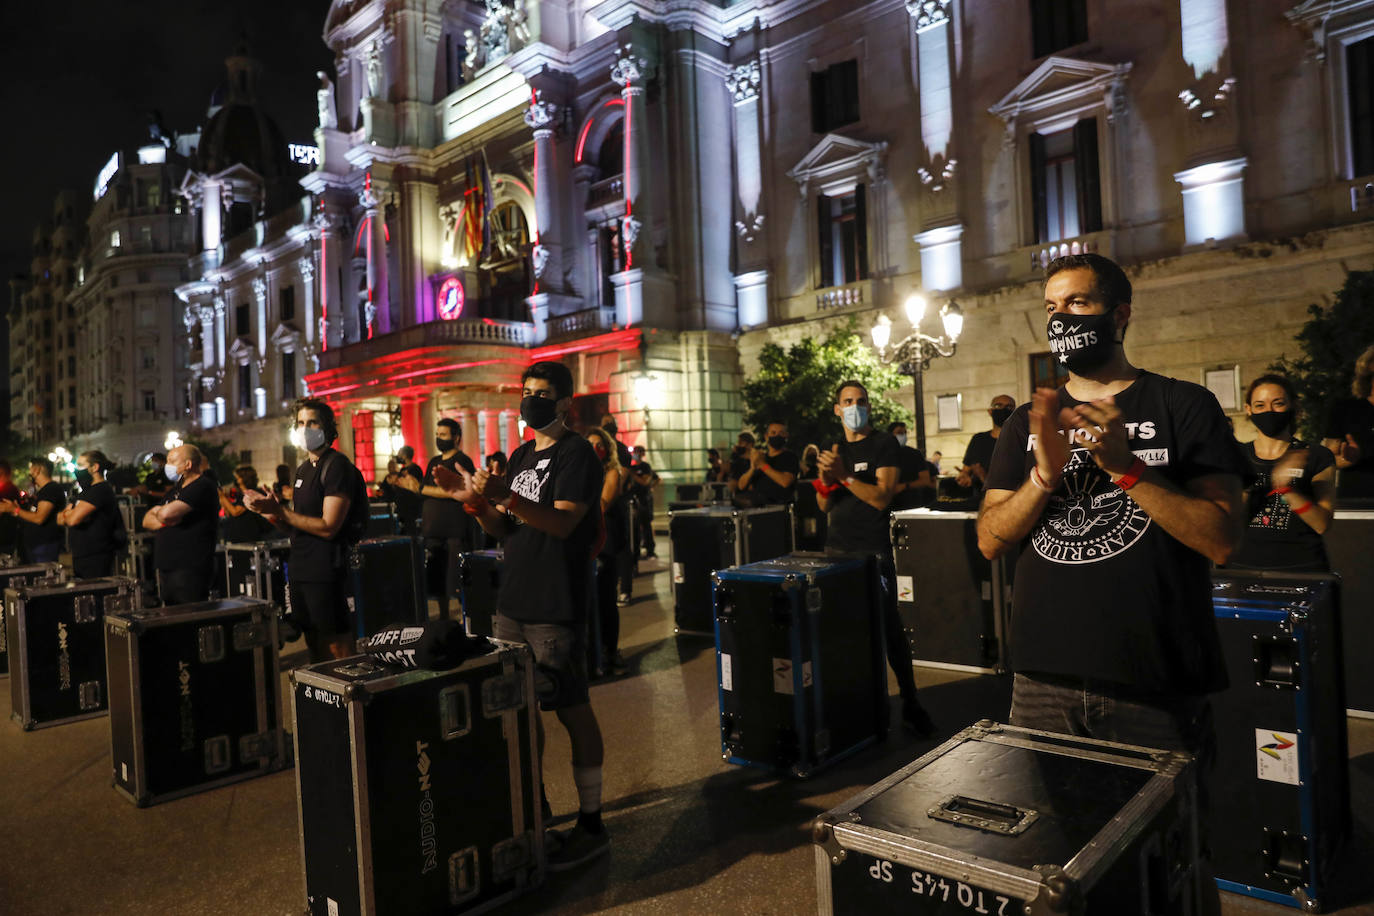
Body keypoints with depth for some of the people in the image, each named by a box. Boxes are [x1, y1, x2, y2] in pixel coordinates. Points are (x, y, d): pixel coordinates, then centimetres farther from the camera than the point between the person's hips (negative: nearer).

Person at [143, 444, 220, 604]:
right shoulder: (176, 488, 21)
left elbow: (167, 513, -21)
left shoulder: (203, 487, -10)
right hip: (166, 569, 9)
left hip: (190, 570, -9)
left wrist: (158, 510, 3)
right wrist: (164, 521, -4)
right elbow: (147, 521, 19)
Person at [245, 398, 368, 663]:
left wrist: (278, 510, -16)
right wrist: (267, 510, 4)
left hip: (325, 572, -9)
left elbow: (328, 527, -18)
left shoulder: (337, 466, -12)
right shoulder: (303, 469, 16)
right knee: (315, 651, 16)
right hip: (300, 569, 9)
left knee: (338, 653, -3)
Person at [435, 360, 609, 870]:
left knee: (572, 712, 0)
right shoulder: (521, 456, 15)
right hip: (512, 603, 8)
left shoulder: (576, 454, -9)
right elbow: (504, 529, 14)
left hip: (556, 609, -8)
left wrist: (506, 497, -34)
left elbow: (562, 522, -22)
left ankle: (591, 826, 11)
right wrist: (473, 499, -3)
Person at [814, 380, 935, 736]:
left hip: (873, 549, -5)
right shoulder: (833, 449, 15)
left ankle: (910, 703, 5)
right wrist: (825, 479, -7)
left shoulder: (883, 444, -1)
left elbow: (882, 497, -12)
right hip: (837, 546, 5)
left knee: (889, 626, -4)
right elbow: (825, 506, 13)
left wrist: (845, 475, -21)